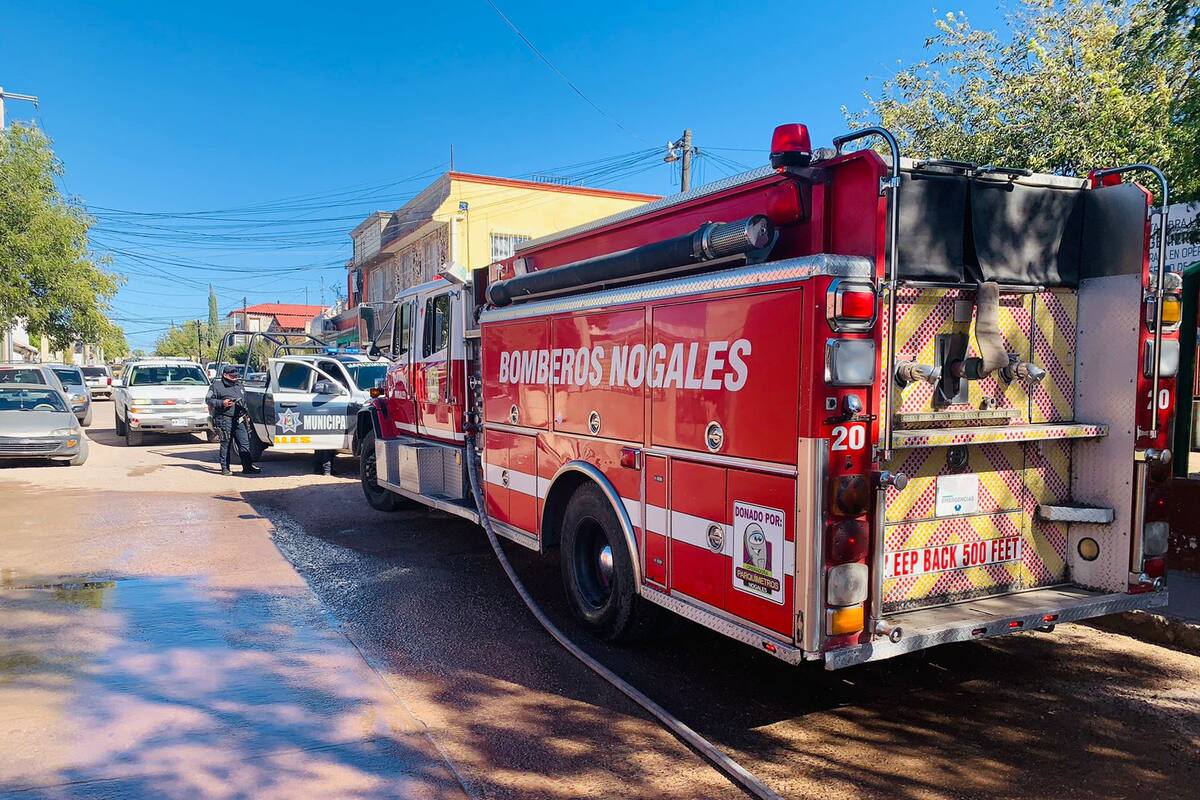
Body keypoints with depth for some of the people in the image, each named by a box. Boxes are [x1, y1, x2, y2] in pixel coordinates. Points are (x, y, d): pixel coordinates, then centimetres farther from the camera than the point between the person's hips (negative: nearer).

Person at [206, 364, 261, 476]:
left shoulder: (239, 385, 19)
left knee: (244, 443, 1)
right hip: (224, 420, -5)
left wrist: (244, 412, 15)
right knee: (226, 444, -2)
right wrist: (222, 403, -14)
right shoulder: (217, 385, 1)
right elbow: (209, 400, -1)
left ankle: (248, 467, 5)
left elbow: (245, 399, 28)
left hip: (239, 420, 5)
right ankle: (225, 468, 7)